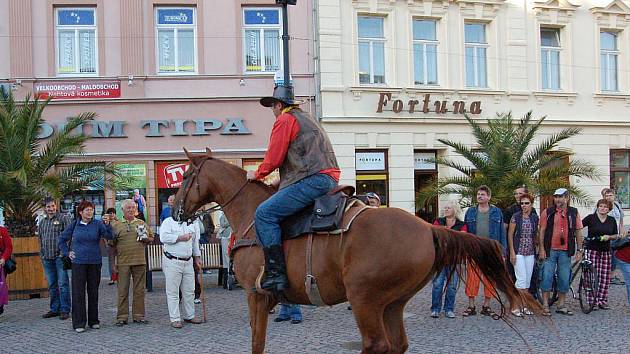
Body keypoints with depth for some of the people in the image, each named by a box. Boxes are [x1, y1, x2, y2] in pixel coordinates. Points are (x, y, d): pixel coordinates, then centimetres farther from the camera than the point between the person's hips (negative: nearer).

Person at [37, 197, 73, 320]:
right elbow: (40, 239, 22)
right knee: (52, 285, 11)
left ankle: (65, 310, 0)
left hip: (60, 256, -6)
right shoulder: (42, 222, 16)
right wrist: (42, 254, 15)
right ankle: (54, 309, 20)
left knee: (63, 284, -5)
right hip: (47, 258, 6)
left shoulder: (63, 218, -2)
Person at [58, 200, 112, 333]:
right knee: (78, 293, -2)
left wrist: (107, 224, -29)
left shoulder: (98, 224, 0)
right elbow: (62, 239, 17)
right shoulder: (74, 225, 4)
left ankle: (93, 321, 20)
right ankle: (79, 323, 3)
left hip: (95, 262, 0)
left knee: (93, 292, 8)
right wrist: (67, 252, 8)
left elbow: (109, 236, -14)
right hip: (78, 262, 0)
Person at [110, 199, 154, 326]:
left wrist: (146, 238, -2)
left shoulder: (142, 223, 14)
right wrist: (113, 263, -2)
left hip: (140, 261, 2)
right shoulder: (115, 225, 6)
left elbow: (151, 238, 21)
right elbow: (111, 243, 5)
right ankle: (122, 317, 7)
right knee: (122, 290, 0)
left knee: (139, 289, 4)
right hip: (123, 262, -2)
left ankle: (138, 315, 12)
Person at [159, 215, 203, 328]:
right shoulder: (168, 222, -4)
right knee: (173, 291, -2)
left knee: (189, 291, 10)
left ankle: (189, 316, 22)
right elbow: (163, 237, -20)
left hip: (188, 262, 5)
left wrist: (197, 257, 23)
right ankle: (175, 319, 3)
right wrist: (180, 238, -16)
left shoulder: (192, 223, 13)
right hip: (172, 261, -5)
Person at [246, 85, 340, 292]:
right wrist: (281, 182, 31)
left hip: (313, 180, -11)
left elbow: (273, 159, -4)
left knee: (264, 213, -14)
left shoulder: (284, 120, 0)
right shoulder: (307, 120, 30)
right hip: (330, 179, 11)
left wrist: (257, 175, 14)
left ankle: (276, 274, -22)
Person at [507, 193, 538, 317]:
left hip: (530, 253, 5)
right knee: (521, 278, -11)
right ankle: (515, 306, -4)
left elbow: (535, 235, 14)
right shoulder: (516, 216, -5)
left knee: (528, 280, 7)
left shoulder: (535, 218, 7)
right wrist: (512, 252, -10)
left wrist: (536, 250, 8)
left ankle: (524, 306, 16)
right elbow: (510, 235, -5)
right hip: (518, 252, -5)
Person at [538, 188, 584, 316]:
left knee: (564, 278, 7)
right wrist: (541, 248, -6)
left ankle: (561, 305, 19)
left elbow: (578, 232, 9)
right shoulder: (547, 212, 0)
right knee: (547, 277, -3)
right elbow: (541, 231, 0)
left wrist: (579, 250, 5)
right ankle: (545, 305, 4)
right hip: (550, 250, -2)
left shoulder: (574, 213, 6)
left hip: (565, 251, 2)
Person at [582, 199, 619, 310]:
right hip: (592, 250, -4)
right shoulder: (591, 218, -2)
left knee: (605, 277, 2)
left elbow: (616, 236, 14)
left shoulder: (612, 220, 9)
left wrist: (609, 237, -5)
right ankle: (592, 300, 0)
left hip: (606, 251, 4)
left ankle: (602, 300, 11)